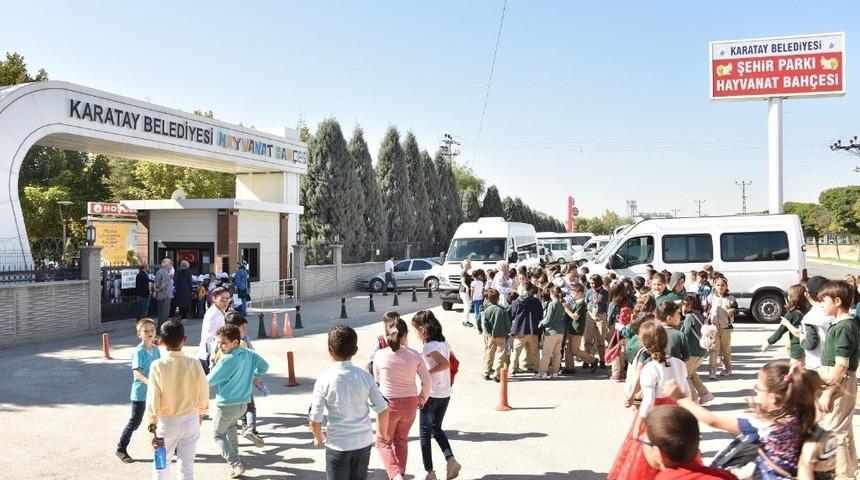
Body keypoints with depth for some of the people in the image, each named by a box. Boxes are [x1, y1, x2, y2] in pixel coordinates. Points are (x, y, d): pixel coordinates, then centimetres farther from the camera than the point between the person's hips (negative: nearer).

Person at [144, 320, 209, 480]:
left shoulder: (157, 366, -16)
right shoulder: (194, 364, -11)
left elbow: (153, 399, -13)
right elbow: (203, 393, -2)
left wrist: (153, 427, -6)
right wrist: (201, 413, 17)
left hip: (167, 422, -1)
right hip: (190, 420, 1)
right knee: (187, 466, 11)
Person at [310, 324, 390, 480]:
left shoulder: (324, 381, -14)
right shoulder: (365, 377, -7)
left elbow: (314, 419, -12)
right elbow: (383, 410, -6)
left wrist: (319, 438, 9)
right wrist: (383, 432, 12)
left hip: (338, 445, -3)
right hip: (363, 443, 3)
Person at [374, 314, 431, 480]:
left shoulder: (380, 355, -14)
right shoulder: (414, 355, -10)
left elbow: (377, 379, 3)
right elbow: (427, 381, -5)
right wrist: (422, 398, 12)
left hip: (388, 403, -2)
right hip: (410, 403, 3)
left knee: (383, 442, 16)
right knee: (401, 440, 24)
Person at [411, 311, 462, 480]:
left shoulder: (429, 346, -19)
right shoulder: (444, 342, 5)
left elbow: (445, 364, -29)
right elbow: (450, 363, 7)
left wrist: (426, 373, -20)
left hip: (431, 395, -7)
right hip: (445, 394, 7)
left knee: (425, 432, 7)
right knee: (436, 428, 22)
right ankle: (450, 459, 5)